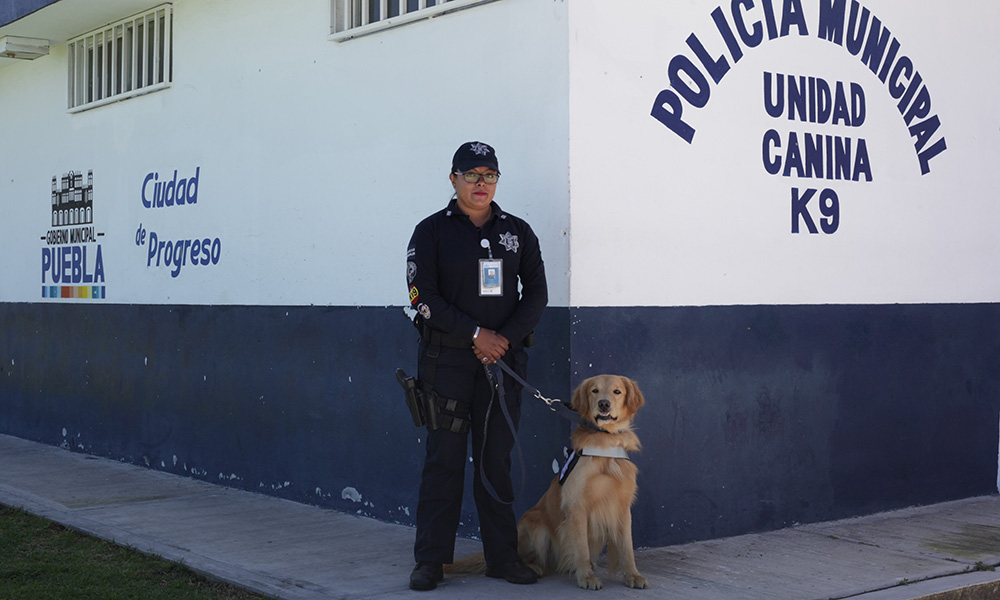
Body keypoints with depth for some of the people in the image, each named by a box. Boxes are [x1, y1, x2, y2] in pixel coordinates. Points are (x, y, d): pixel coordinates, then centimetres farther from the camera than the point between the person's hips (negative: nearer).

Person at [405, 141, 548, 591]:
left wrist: (507, 338, -7)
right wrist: (475, 333, -13)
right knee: (444, 459, -2)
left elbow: (536, 292, 7)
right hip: (447, 362, -3)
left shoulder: (517, 232, 10)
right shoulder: (432, 231, 0)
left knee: (497, 460, 7)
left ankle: (502, 556, 14)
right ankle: (430, 560, 6)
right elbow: (423, 296, -7)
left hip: (503, 358, 3)